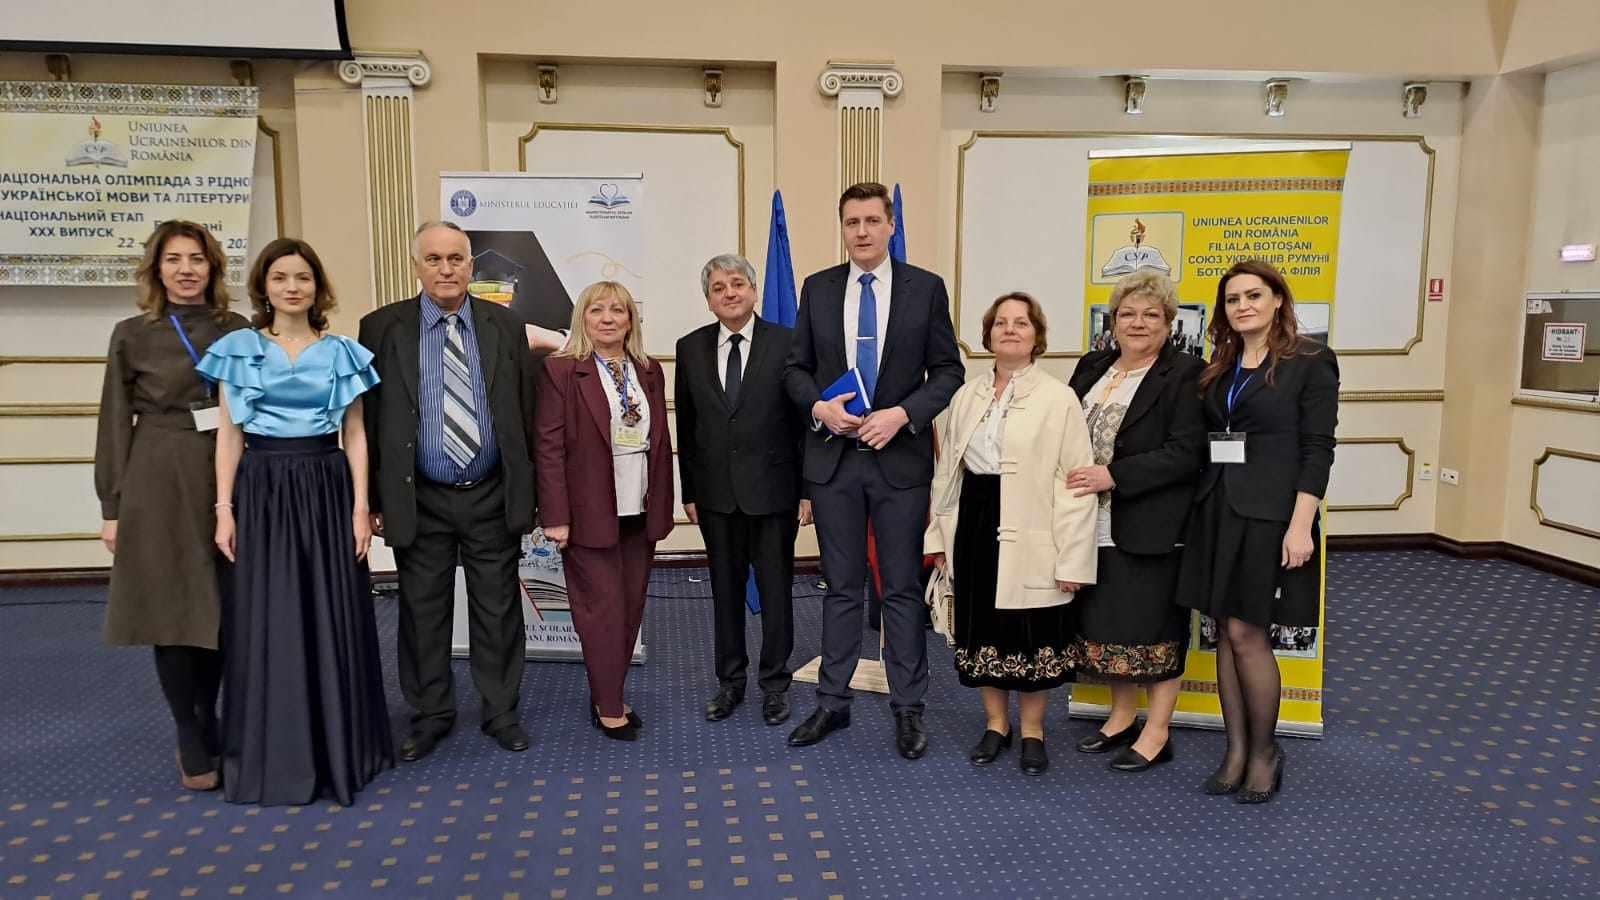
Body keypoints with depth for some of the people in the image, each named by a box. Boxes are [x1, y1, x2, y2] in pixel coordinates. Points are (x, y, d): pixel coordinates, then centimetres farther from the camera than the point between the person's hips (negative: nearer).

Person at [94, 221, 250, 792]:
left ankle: (209, 726, 27)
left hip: (227, 478, 2)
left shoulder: (237, 330, 7)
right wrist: (112, 506, 0)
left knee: (223, 609, 7)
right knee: (170, 610, 2)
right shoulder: (132, 335, 3)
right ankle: (192, 742, 16)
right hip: (159, 483, -2)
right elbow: (116, 425, 3)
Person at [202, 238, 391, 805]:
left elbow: (355, 435, 5)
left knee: (334, 619, 4)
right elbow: (229, 436, 4)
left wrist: (361, 506, -2)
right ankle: (272, 757, 15)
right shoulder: (238, 349, 5)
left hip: (327, 490, 1)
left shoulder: (342, 352, 6)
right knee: (267, 621, 3)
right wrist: (224, 508, -3)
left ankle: (338, 749, 17)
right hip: (262, 492, 0)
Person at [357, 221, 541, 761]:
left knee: (498, 610, 10)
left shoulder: (505, 326, 1)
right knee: (423, 613, 11)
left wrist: (528, 490, 1)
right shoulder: (382, 328, -2)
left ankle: (501, 712, 26)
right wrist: (371, 500, -3)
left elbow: (527, 412, 3)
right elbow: (367, 420, -1)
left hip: (492, 498, 1)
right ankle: (430, 716, 28)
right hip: (420, 501, 0)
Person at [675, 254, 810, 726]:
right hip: (716, 492, 3)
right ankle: (730, 681, 27)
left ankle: (775, 683, 23)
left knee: (776, 589, 8)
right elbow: (685, 426, 7)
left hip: (773, 489, -2)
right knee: (725, 589, 13)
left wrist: (808, 489, -6)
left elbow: (803, 419, -4)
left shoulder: (786, 343, -5)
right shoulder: (690, 348, 4)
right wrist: (689, 492, 5)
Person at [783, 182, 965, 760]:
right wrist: (819, 405, -11)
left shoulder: (926, 288, -1)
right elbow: (796, 367, 9)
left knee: (903, 589, 6)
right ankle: (833, 703, 23)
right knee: (841, 587, 11)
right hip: (833, 456, 2)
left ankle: (907, 708, 19)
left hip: (900, 457, -2)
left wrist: (903, 414, -14)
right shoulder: (818, 289, 5)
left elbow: (948, 369, 0)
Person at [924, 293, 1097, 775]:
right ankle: (995, 724, 30)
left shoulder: (1058, 398, -7)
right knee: (981, 627, 12)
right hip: (974, 523, 5)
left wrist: (1072, 557, -13)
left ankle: (1032, 731, 25)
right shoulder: (966, 395, 9)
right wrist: (938, 534, 11)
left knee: (1031, 635, 5)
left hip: (1029, 535, -4)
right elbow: (946, 469, 13)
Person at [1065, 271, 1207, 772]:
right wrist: (1074, 478, 0)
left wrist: (1114, 476, -21)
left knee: (1154, 627, 4)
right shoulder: (1092, 368, 12)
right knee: (1109, 621, 14)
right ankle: (1122, 717, 31)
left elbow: (1187, 453, -17)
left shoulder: (1184, 375, -9)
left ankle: (1157, 734, 18)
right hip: (1096, 522, 6)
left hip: (1151, 527, -6)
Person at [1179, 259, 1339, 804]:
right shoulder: (1219, 368, 12)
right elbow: (1205, 442, 12)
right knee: (1226, 631, 8)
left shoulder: (1310, 362, -4)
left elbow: (1317, 449, -10)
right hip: (1216, 510, 6)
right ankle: (1236, 750, 19)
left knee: (1246, 632, -4)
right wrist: (1202, 505, 5)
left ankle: (1265, 751, 15)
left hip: (1268, 514, -6)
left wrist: (1301, 525, -16)